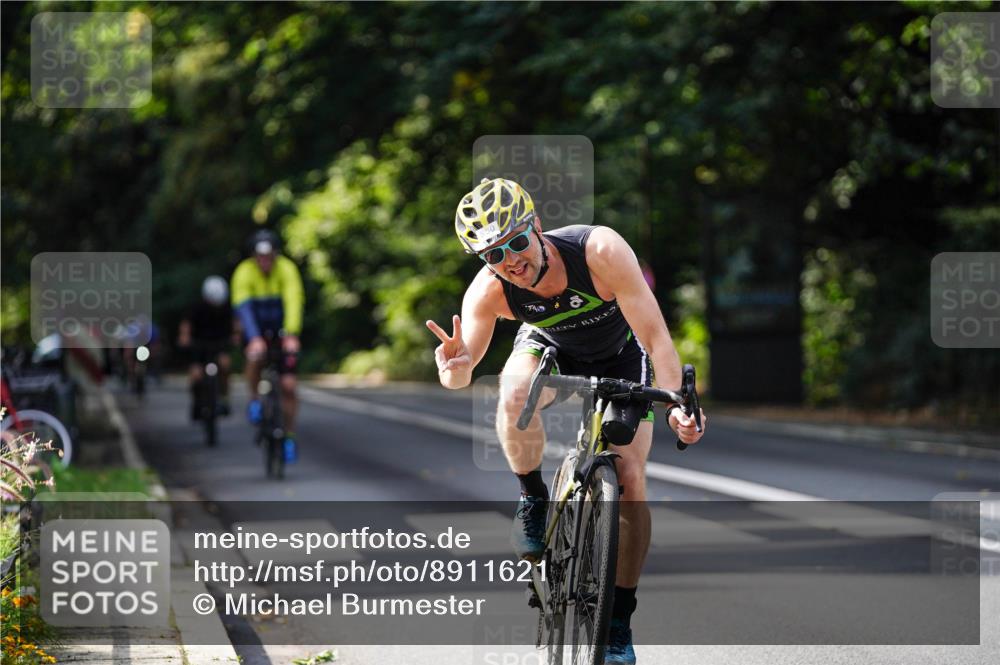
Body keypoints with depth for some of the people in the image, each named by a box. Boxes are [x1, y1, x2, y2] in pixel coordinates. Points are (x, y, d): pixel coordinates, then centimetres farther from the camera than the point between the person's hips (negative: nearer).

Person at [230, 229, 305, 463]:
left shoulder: (287, 269, -21)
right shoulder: (244, 272, -22)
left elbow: (294, 302, -32)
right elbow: (243, 306, -32)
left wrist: (291, 335, -47)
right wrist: (254, 338, -47)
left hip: (283, 329, 1)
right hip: (257, 328, -1)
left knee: (288, 386, -7)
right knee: (256, 356, -35)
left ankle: (289, 437, 9)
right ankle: (254, 400, -8)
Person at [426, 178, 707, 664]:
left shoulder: (600, 251, -38)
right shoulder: (489, 290, -31)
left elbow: (655, 336, -35)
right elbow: (460, 376, -31)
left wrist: (676, 405, -47)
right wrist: (455, 367, -55)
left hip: (620, 355, -1)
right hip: (550, 347, 1)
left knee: (630, 481, -13)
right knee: (515, 396, -35)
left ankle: (619, 621, 0)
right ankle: (533, 501, -7)